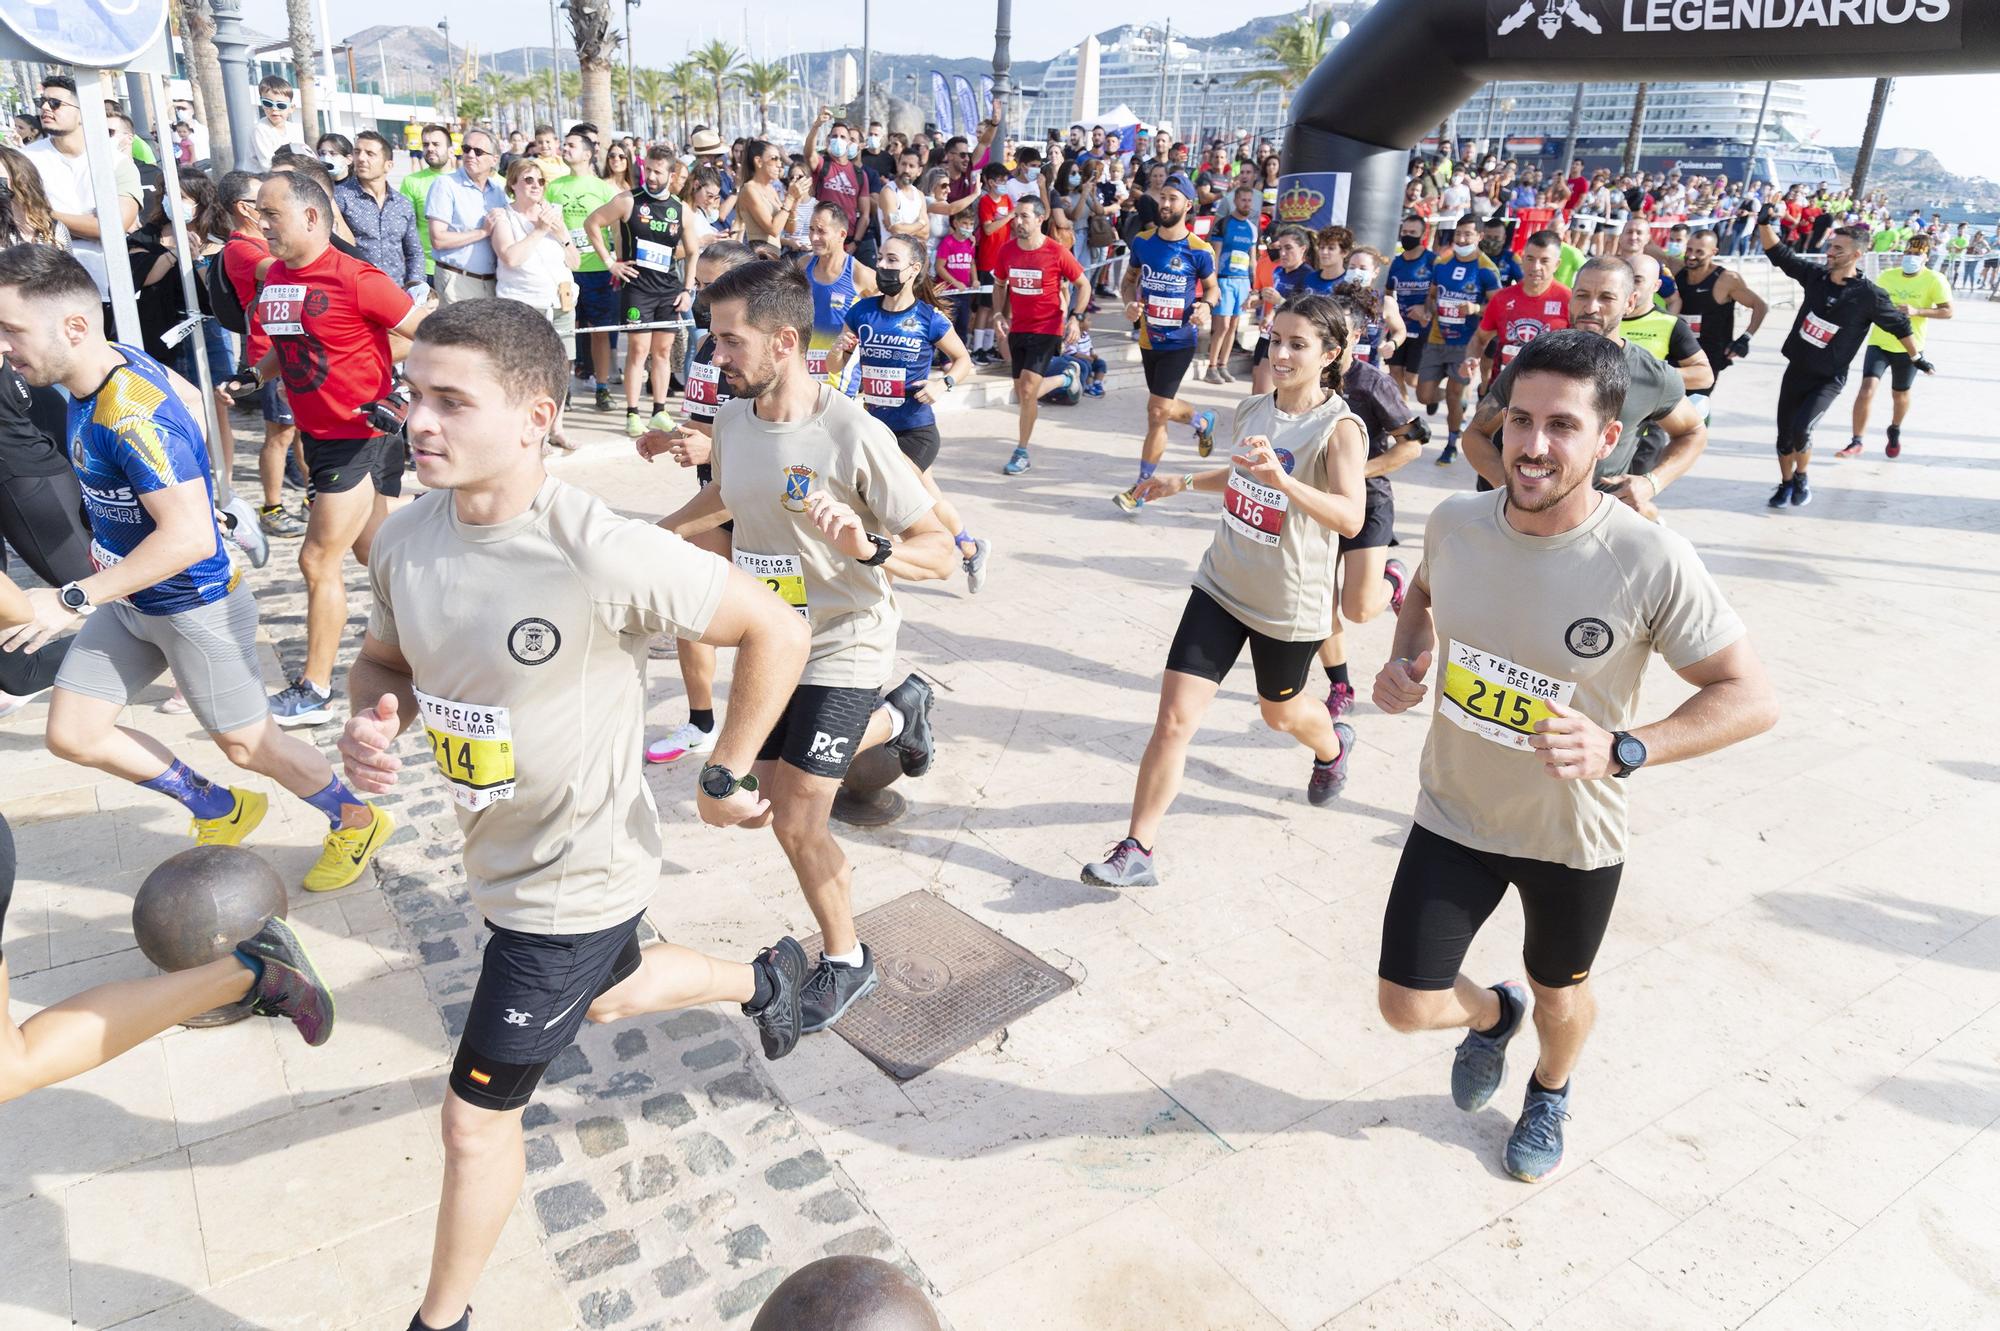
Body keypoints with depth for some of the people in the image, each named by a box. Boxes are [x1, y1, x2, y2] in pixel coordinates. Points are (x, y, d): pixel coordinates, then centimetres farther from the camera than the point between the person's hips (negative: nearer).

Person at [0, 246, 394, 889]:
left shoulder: (130, 417, -32)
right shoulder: (117, 361, -5)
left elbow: (190, 537, -38)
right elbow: (189, 397, 16)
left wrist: (72, 600, -32)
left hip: (195, 608, -9)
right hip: (129, 603, 9)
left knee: (246, 745, 7)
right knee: (71, 735, 13)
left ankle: (357, 822, 31)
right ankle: (223, 811, 32)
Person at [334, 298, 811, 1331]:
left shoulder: (602, 554, -32)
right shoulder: (406, 539, -11)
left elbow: (777, 632, -23)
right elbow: (383, 661, 8)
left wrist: (725, 776, -15)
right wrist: (368, 719, -16)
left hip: (574, 882, -7)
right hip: (500, 854, 8)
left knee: (476, 1118, 8)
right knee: (609, 995, 34)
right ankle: (765, 981, 63)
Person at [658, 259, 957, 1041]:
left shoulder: (855, 434, -24)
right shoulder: (732, 419, -4)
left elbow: (940, 553, -22)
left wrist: (869, 549, -40)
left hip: (843, 647, -7)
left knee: (795, 825, -6)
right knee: (765, 797, 20)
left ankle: (844, 961, 21)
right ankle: (896, 717, 43)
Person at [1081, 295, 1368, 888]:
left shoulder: (1340, 427, -18)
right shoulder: (1252, 409, 1)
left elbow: (1350, 517, -33)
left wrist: (1283, 480, -46)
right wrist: (1183, 482, 19)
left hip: (1290, 605, -4)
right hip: (1222, 586, 4)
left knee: (1280, 711, 21)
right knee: (1175, 716, -5)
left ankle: (1332, 747, 59)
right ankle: (1137, 850, 2)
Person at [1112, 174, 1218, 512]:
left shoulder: (1199, 251, -11)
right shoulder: (1142, 242, -1)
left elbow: (1211, 288, 4)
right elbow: (1130, 279, 13)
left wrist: (1205, 306, -18)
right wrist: (1130, 302, -9)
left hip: (1179, 341, -5)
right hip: (1149, 338, 5)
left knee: (1157, 412, -9)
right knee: (1162, 408, 18)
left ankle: (1140, 488, 3)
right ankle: (1203, 422, 53)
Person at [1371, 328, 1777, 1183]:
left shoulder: (1651, 563, -26)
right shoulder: (1454, 522, -13)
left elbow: (1751, 697, -18)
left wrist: (1622, 751, -33)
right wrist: (1407, 660, -9)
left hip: (1573, 837, -2)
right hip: (1454, 815, 2)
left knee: (1560, 993, 23)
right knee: (1407, 1006, 6)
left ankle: (1549, 1096, 60)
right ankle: (1492, 1015, 44)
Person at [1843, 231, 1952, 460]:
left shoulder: (1935, 280, -9)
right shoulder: (1886, 276, 1)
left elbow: (1947, 311, -15)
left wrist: (1916, 311, -26)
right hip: (1879, 343, 1)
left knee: (1900, 395, 15)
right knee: (1867, 387, -17)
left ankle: (1895, 431, 44)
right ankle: (1856, 442, -14)